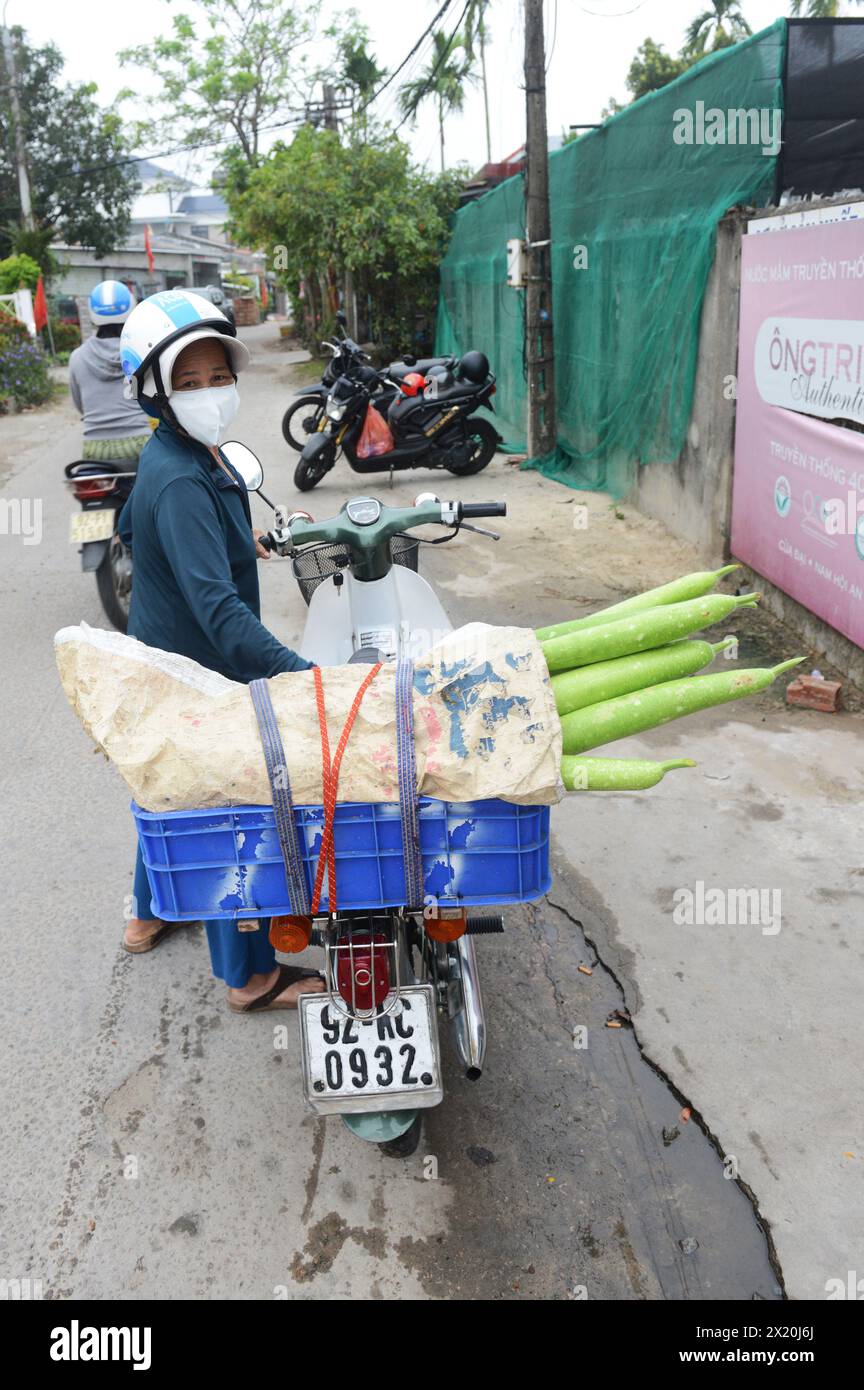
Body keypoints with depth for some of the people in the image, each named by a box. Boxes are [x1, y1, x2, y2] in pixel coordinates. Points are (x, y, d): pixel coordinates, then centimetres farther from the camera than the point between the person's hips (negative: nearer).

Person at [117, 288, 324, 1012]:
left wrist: (241, 539, 28)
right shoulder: (179, 482, -29)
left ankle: (150, 913, 49)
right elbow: (217, 605, -39)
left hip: (164, 659, 10)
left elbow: (132, 525, 22)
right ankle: (251, 975, 22)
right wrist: (300, 673, -47)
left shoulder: (189, 454, 2)